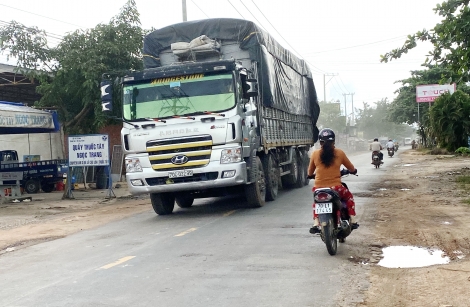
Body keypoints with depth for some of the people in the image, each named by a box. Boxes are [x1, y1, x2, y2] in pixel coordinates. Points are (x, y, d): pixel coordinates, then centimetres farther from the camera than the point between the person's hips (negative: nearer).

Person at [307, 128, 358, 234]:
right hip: (335, 187, -1)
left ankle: (316, 224, 18)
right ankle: (353, 221, 25)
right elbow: (352, 169, 13)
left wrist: (311, 175, 36)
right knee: (349, 197, 29)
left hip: (319, 188, 1)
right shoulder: (339, 153, -1)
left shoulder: (315, 154, 1)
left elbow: (310, 173, 13)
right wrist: (354, 171, 36)